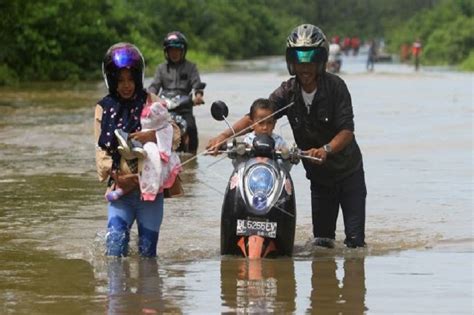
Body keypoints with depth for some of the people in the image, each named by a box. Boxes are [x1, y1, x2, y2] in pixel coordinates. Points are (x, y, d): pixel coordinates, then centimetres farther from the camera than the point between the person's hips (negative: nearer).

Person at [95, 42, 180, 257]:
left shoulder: (151, 103, 5)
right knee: (115, 244, -19)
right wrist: (116, 176, -15)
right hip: (120, 189, 0)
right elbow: (101, 150, 2)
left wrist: (153, 136, -23)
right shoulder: (104, 110, 8)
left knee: (147, 249, 1)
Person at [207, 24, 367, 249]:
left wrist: (326, 149, -42)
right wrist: (225, 135, -26)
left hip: (349, 171, -4)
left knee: (355, 240, -8)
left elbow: (347, 130, -23)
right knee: (321, 240, 6)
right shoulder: (288, 92, -5)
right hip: (318, 176, 4)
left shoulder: (335, 86, -17)